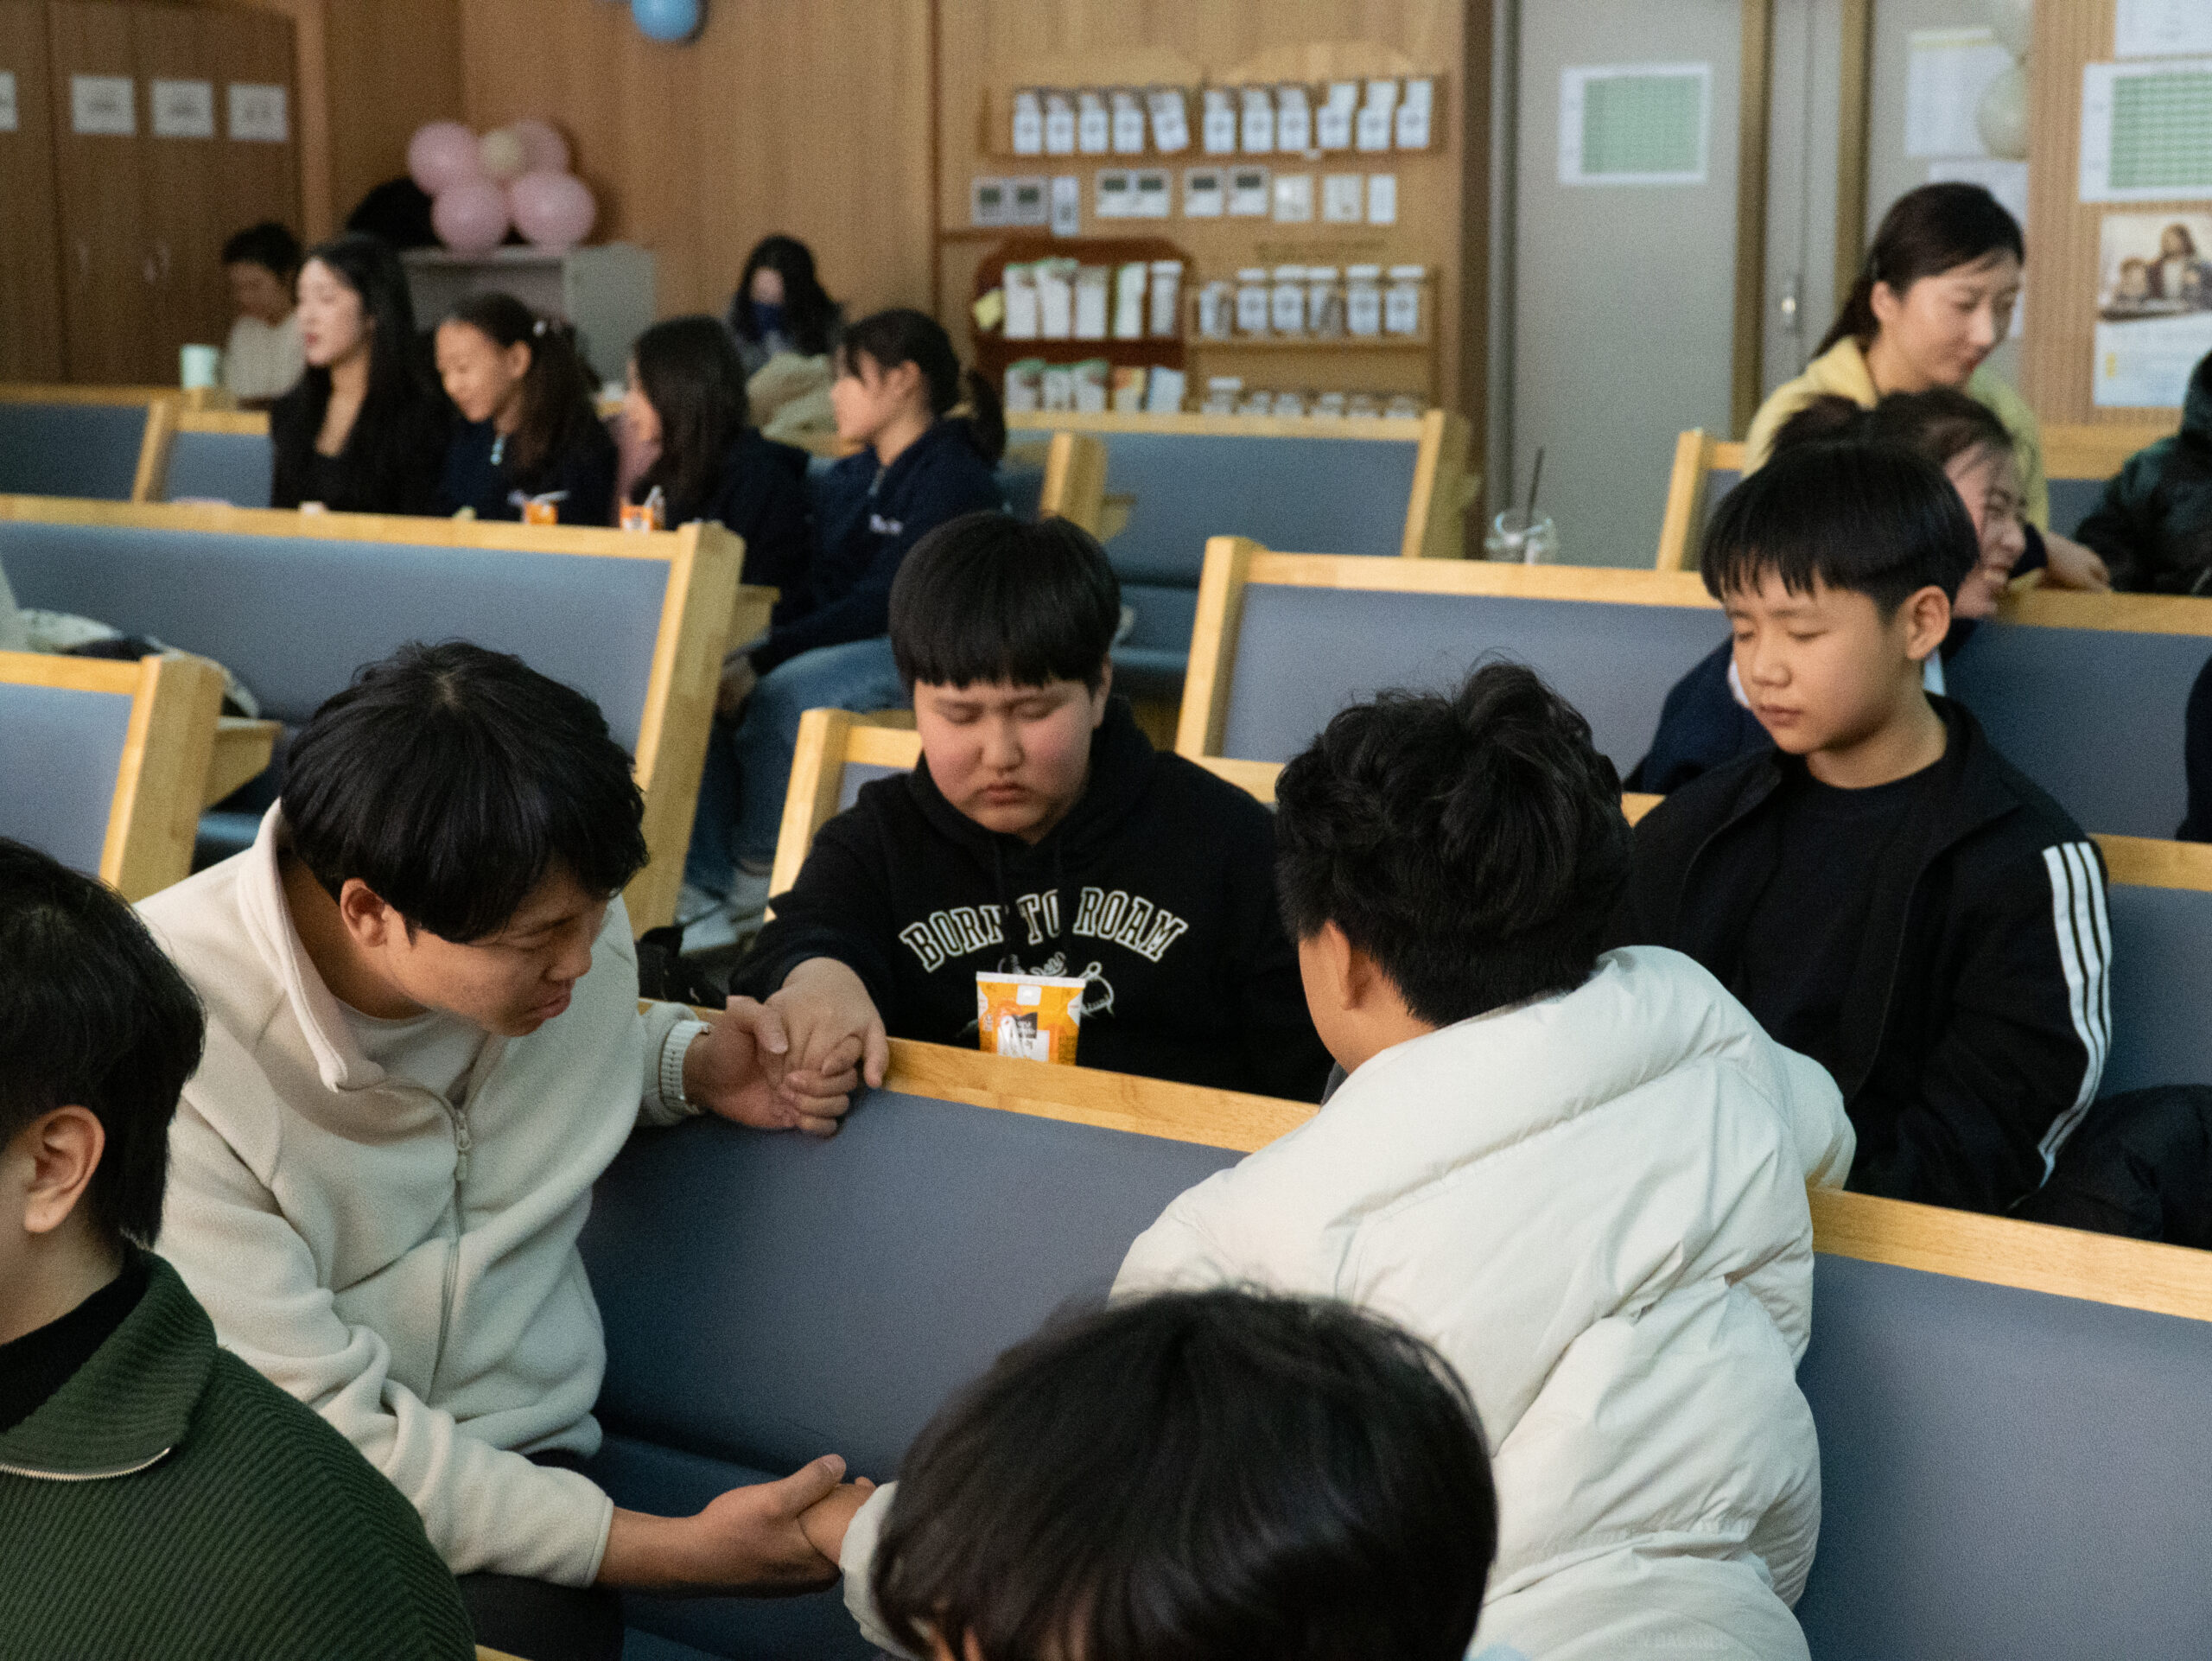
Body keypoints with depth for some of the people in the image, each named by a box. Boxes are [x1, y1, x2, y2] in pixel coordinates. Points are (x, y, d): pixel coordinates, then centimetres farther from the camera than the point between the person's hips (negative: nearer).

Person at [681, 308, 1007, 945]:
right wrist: (747, 656, -6)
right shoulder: (848, 481, 17)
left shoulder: (954, 479, -12)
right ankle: (707, 892, -20)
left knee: (780, 696, -35)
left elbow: (884, 601, -20)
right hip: (840, 641, 8)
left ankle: (756, 876, -14)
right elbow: (818, 589, 15)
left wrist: (762, 662, -24)